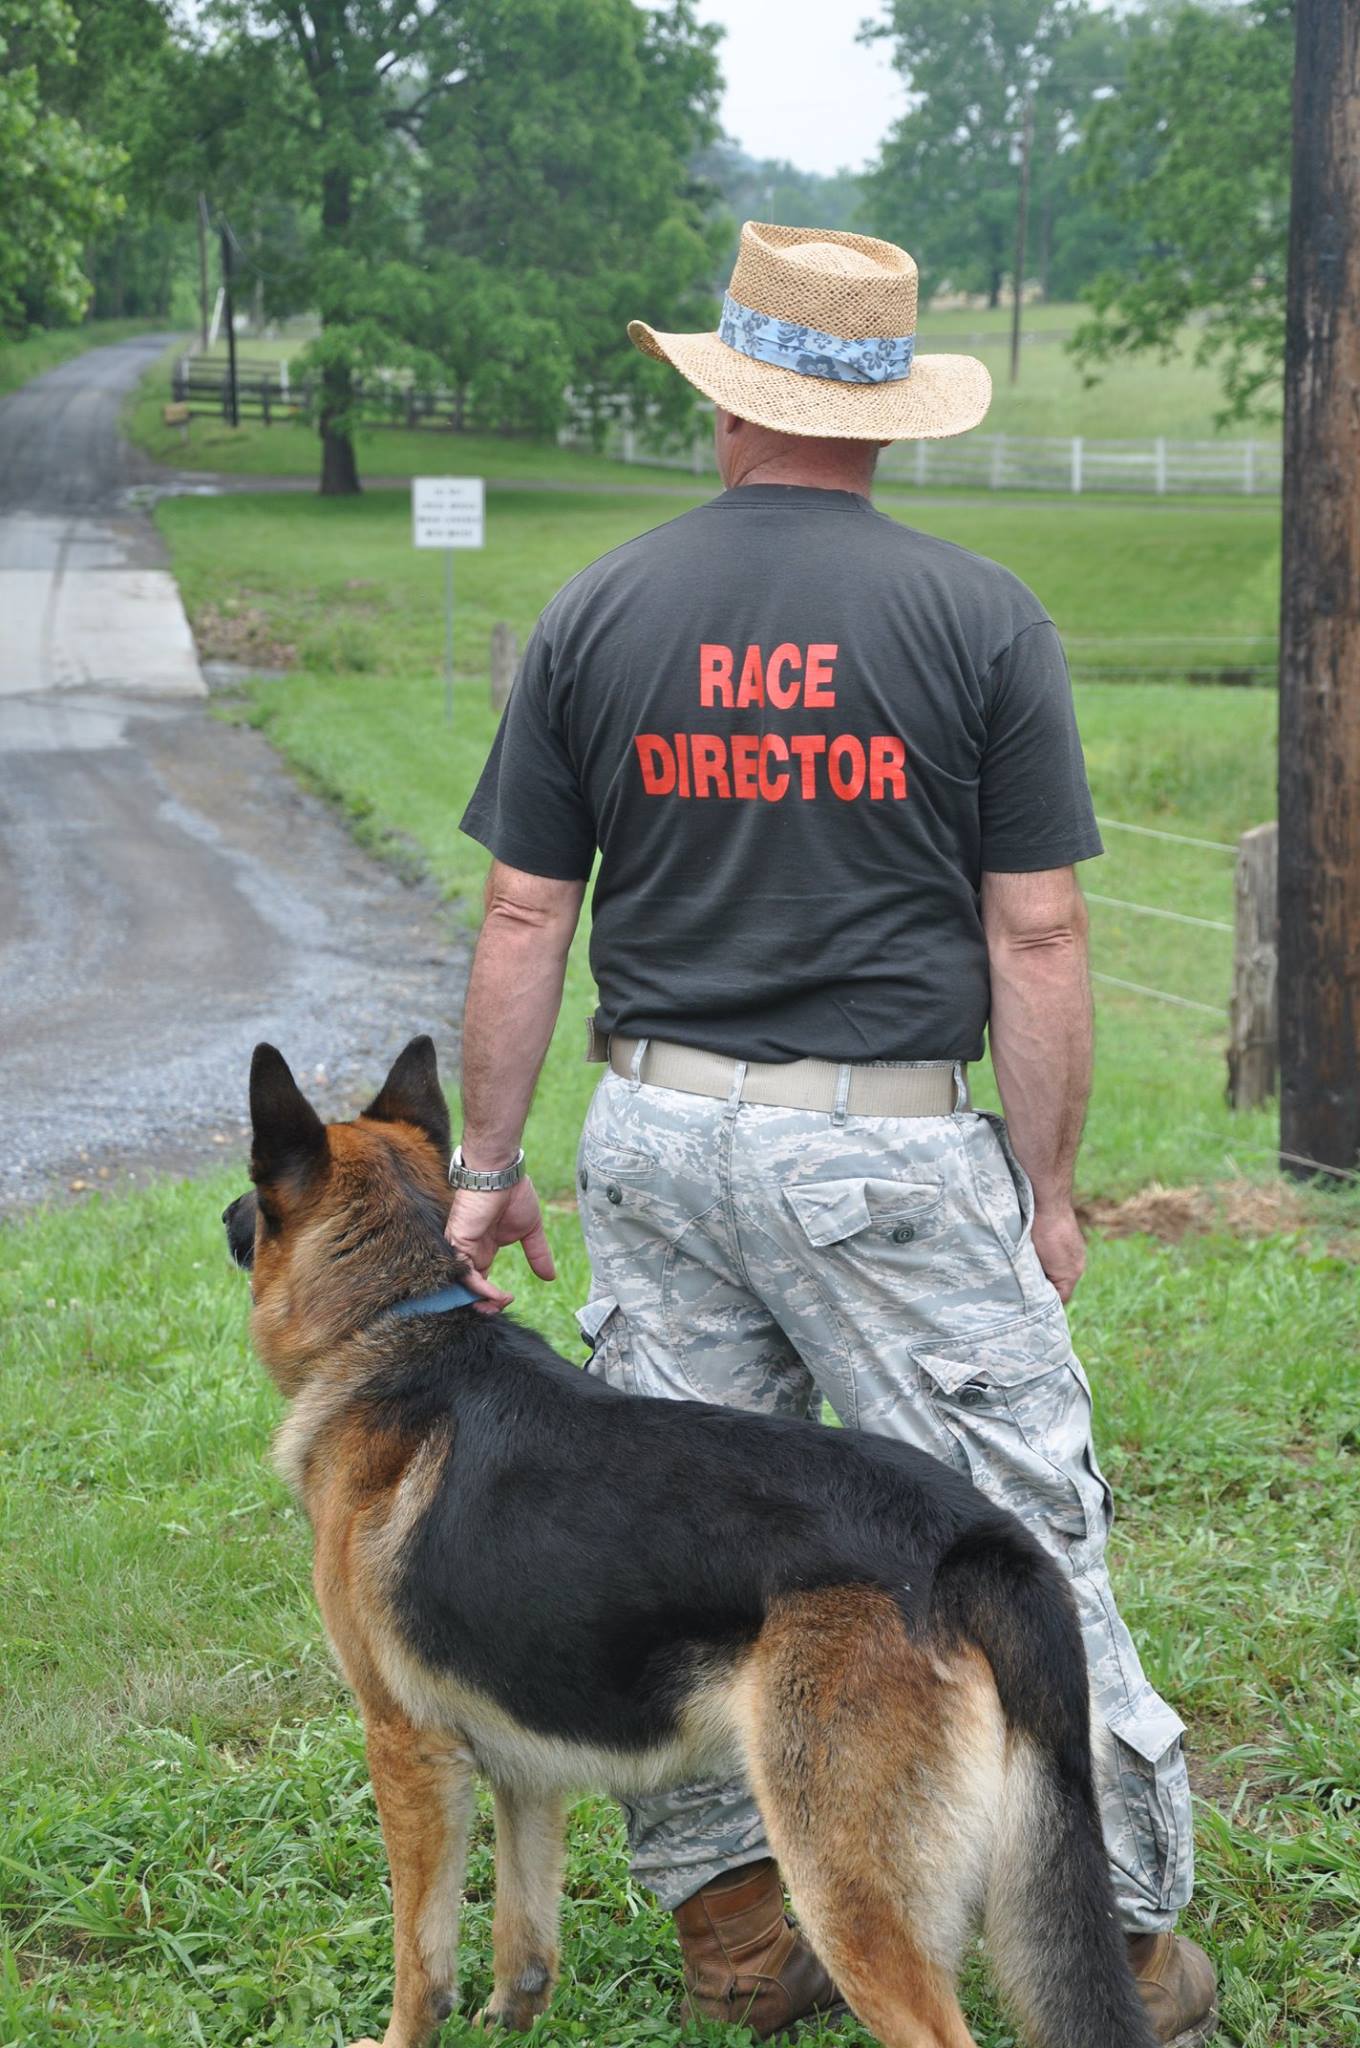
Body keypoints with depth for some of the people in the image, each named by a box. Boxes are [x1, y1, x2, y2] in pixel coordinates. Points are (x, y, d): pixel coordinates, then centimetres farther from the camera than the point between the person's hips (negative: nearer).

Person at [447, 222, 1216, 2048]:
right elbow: (1036, 934, -6)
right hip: (890, 1146, -3)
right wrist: (1049, 1186, 2)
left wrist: (488, 1164, 11)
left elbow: (525, 918, 4)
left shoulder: (595, 617, 3)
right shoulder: (981, 620, -5)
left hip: (656, 1138, 4)